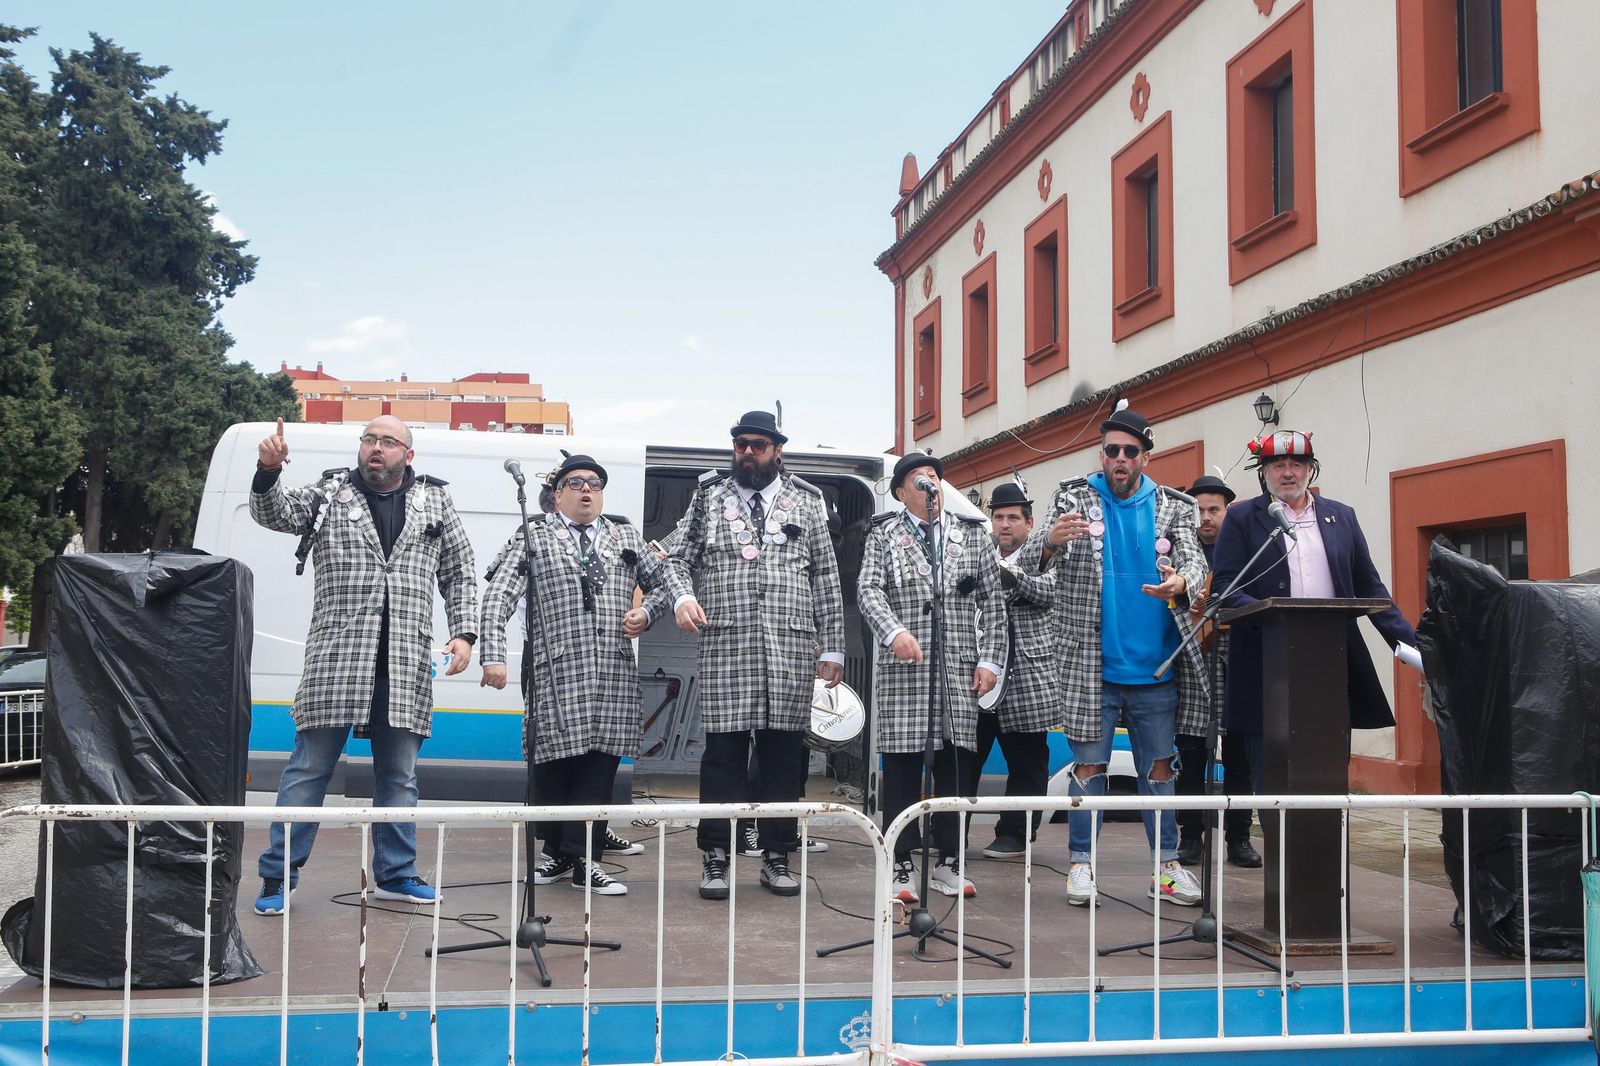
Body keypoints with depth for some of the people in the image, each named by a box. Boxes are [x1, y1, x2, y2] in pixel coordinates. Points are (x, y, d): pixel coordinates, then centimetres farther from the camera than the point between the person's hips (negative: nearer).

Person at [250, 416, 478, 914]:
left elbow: (460, 574, 16)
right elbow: (273, 513, -5)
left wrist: (464, 632, 4)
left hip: (405, 666, 2)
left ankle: (396, 873, 21)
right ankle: (278, 877, 8)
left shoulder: (435, 502, 14)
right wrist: (268, 472, -25)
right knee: (309, 768, 0)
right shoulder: (329, 494, 10)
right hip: (336, 658, -2)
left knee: (399, 774, 10)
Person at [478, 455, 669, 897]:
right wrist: (493, 656, -12)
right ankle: (555, 851, 19)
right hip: (556, 674, -2)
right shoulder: (533, 537, 8)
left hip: (613, 677, 3)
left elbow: (660, 582, 26)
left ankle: (584, 859, 6)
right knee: (550, 767, 1)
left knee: (599, 766, -1)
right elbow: (498, 597, -1)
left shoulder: (625, 536, 19)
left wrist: (646, 612, 4)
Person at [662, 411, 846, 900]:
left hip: (791, 648, 1)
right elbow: (676, 556, 10)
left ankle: (777, 857, 16)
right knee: (723, 751, -2)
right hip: (725, 644, -1)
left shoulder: (806, 501, 14)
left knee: (784, 754, 5)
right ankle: (715, 859, 8)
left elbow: (826, 579, 12)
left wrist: (832, 647, 7)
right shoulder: (709, 496, 12)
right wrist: (682, 596, -12)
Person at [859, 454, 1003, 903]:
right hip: (903, 666, -2)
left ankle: (948, 864, 15)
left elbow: (992, 603, 12)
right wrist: (893, 631, -22)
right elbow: (868, 589, -4)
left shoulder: (972, 534, 14)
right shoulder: (884, 534, 8)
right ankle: (902, 867, 6)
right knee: (901, 769, -1)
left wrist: (990, 661, 3)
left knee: (954, 767, 5)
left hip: (959, 668, 2)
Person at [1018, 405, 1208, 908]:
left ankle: (1166, 866, 19)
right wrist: (1050, 541, -32)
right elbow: (1030, 561, -7)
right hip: (1092, 666, -2)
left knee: (1159, 768, 10)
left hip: (1156, 669, 2)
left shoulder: (1171, 506, 6)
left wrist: (1180, 583, -27)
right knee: (1089, 765, 3)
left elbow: (1195, 560, -2)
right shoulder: (1073, 498, 0)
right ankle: (1082, 864, 11)